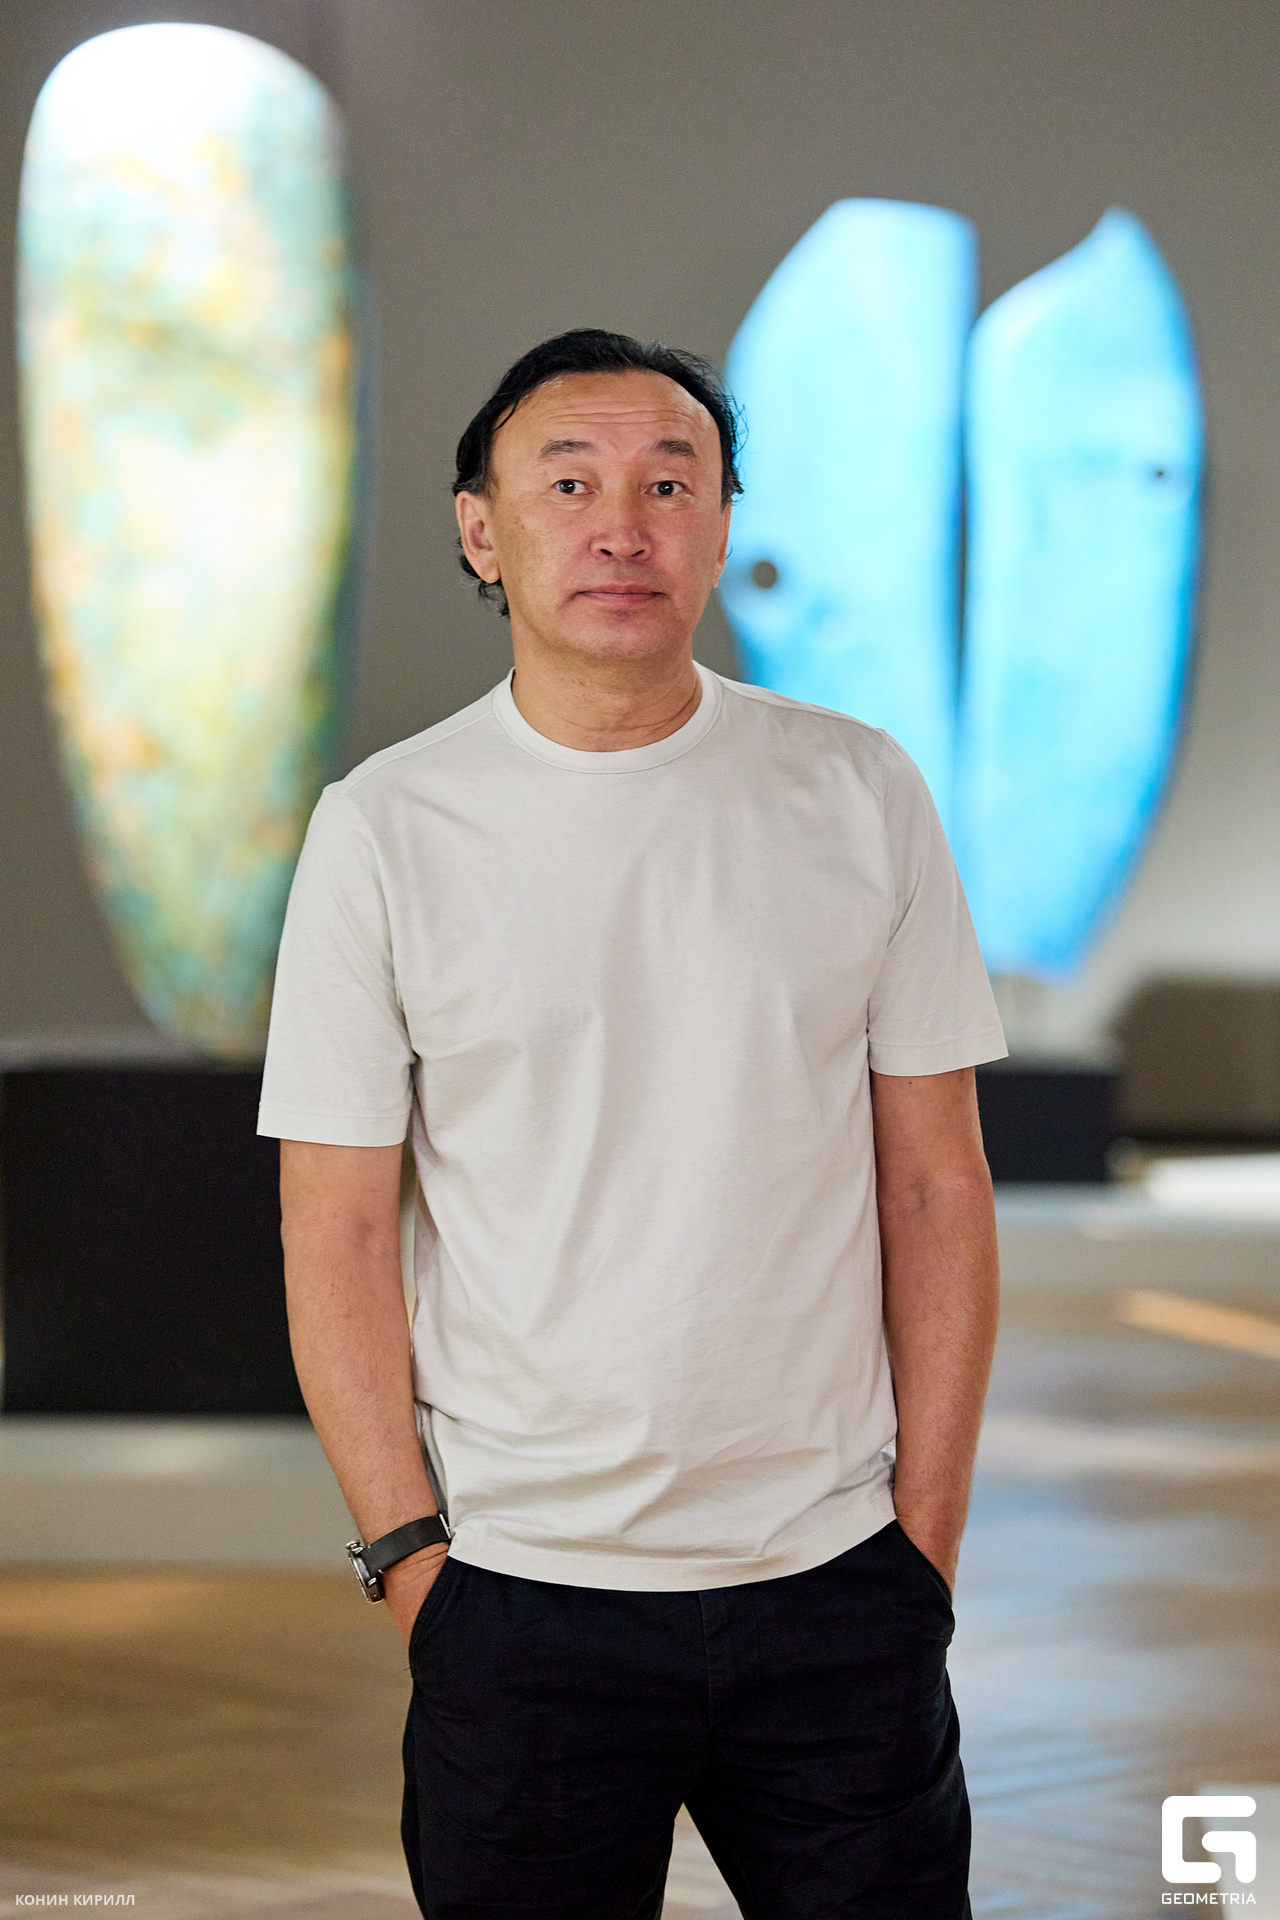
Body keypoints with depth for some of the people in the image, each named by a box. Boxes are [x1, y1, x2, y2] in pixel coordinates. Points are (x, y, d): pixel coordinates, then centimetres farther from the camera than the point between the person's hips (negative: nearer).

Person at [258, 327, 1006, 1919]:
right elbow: (338, 1239, 0)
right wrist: (411, 1553, -6)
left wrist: (926, 1538, 0)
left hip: (833, 1577, 1)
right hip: (519, 1594, -1)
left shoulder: (860, 795, 3)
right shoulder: (387, 828, -1)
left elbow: (936, 1190, 5)